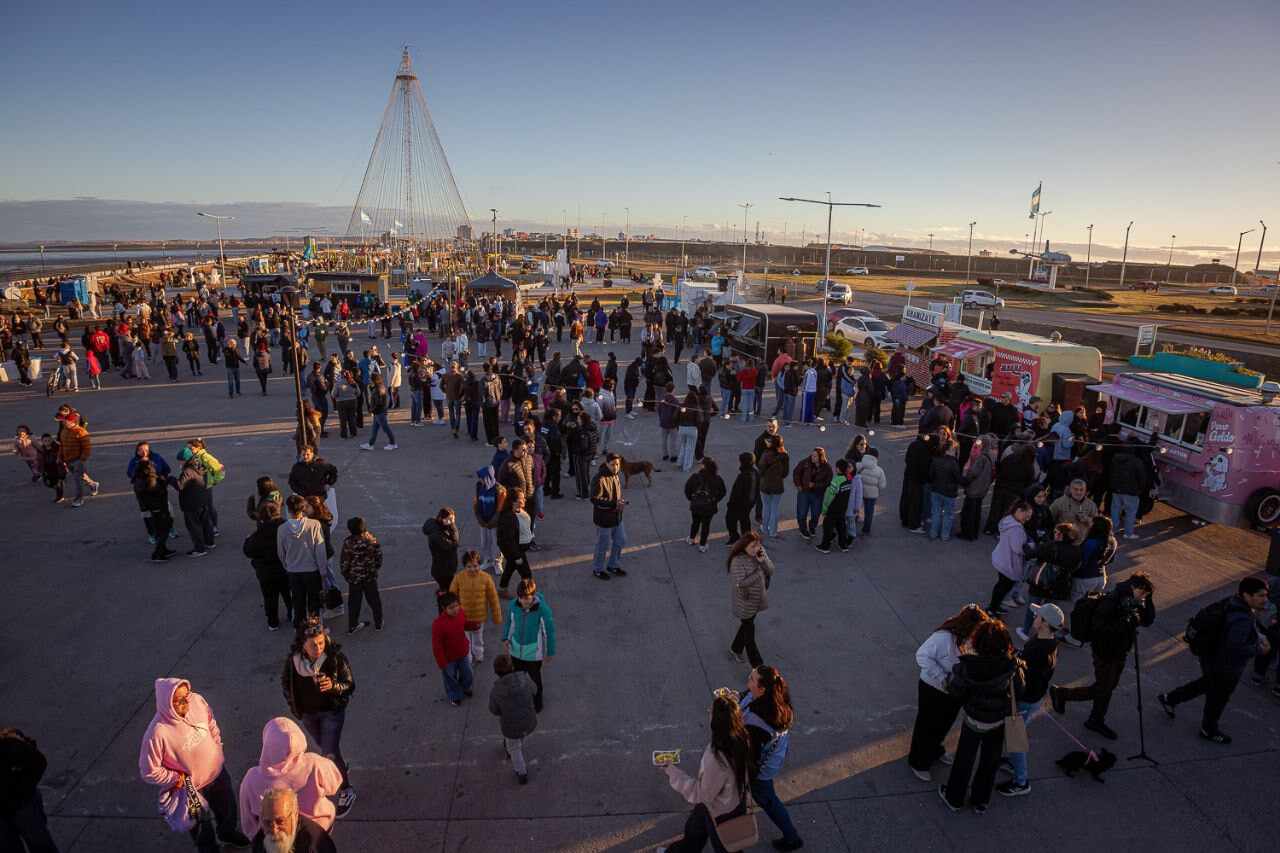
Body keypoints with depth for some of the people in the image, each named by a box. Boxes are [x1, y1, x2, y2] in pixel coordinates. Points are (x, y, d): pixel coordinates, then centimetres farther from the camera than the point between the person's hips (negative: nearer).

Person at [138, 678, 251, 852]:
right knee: (202, 825, 23)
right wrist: (176, 779, -15)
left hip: (218, 772, 4)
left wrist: (217, 749, 2)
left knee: (228, 807, 30)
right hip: (193, 787, -4)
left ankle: (228, 832, 61)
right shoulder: (157, 733, -35)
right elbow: (149, 771, -21)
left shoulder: (197, 701, -21)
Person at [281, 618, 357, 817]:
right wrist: (293, 705, 0)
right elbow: (286, 682, 1)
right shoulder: (293, 659, -19)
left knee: (329, 753, -7)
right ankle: (341, 766, 54)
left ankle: (346, 792, 14)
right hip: (307, 713, 4)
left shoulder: (336, 657, -27)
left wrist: (334, 686, -39)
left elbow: (350, 685, -20)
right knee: (324, 747, 24)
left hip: (332, 711, -4)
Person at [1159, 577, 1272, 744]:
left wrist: (1260, 638, 0)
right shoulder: (1242, 619, -36)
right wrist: (1259, 650, -23)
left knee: (1207, 684, 32)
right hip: (1224, 668, -8)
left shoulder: (1233, 603, -8)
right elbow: (1235, 649, -37)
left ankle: (1169, 699, 42)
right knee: (1219, 698, 18)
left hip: (1212, 657, 8)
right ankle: (1209, 730, 44)